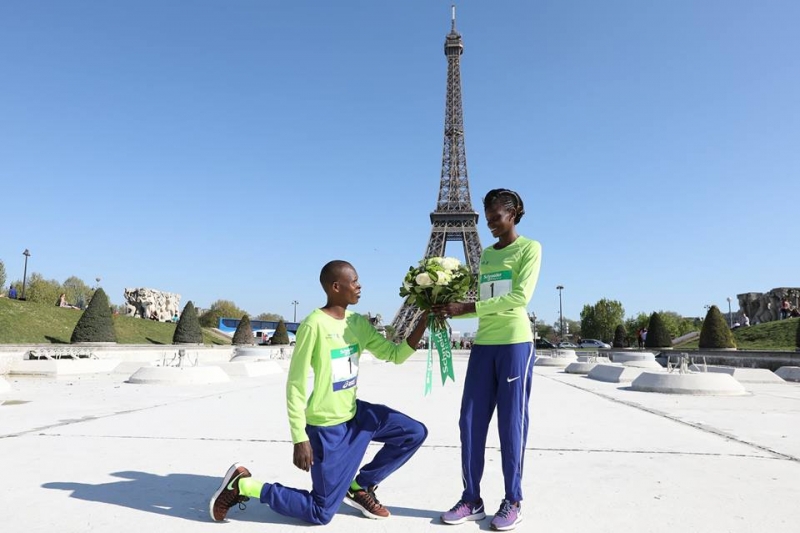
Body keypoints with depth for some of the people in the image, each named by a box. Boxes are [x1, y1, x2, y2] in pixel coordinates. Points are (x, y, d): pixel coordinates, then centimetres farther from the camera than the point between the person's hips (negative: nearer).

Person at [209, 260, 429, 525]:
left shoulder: (359, 323, 1)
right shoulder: (314, 325, -22)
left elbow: (395, 354, 4)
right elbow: (295, 385, -18)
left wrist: (424, 321, -6)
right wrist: (300, 439, -18)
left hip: (354, 413, 7)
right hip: (326, 425, -7)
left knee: (414, 433, 5)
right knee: (321, 513, 1)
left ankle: (359, 487, 18)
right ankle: (244, 485, 13)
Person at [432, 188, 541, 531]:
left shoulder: (530, 248, 0)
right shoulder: (485, 255, 18)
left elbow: (520, 297, -13)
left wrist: (465, 308, -17)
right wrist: (450, 312, -2)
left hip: (515, 343, -6)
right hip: (483, 345, 6)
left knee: (511, 423, 1)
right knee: (471, 421, 3)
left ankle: (513, 502, 13)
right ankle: (471, 499, 13)